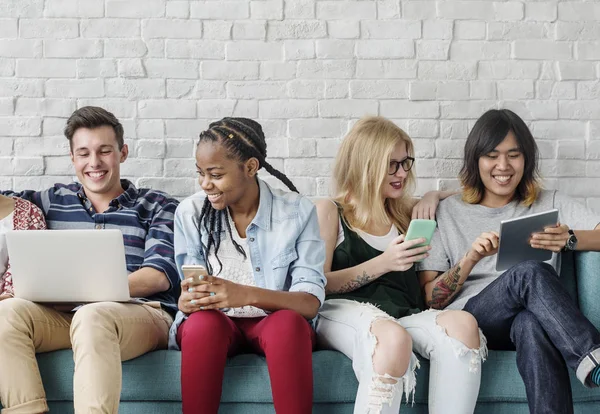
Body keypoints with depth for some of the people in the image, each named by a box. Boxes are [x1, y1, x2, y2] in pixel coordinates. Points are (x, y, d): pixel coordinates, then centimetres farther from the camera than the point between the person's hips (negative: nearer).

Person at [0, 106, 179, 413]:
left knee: (93, 316, -37)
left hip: (143, 313, -3)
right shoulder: (54, 201, 20)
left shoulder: (157, 206, 11)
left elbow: (161, 275, -2)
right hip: (65, 314, 3)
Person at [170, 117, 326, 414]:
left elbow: (311, 303, -13)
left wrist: (246, 295, -32)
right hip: (214, 325, 1)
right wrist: (186, 301, -26)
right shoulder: (190, 213, 1)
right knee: (203, 321, -33)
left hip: (275, 324, -1)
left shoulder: (297, 211, -5)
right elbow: (190, 290, 0)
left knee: (289, 322, -35)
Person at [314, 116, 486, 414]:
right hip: (345, 312, -4)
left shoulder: (404, 211, 24)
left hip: (404, 316, 4)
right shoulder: (329, 212, 11)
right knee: (393, 338, -41)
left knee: (463, 324, -31)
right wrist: (384, 263, -10)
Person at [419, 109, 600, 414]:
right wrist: (471, 259, -11)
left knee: (532, 323, -40)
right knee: (531, 273, -33)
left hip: (533, 320, 1)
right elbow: (429, 301, 6)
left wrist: (569, 239, -16)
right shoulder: (448, 212, 15)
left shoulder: (550, 204, 19)